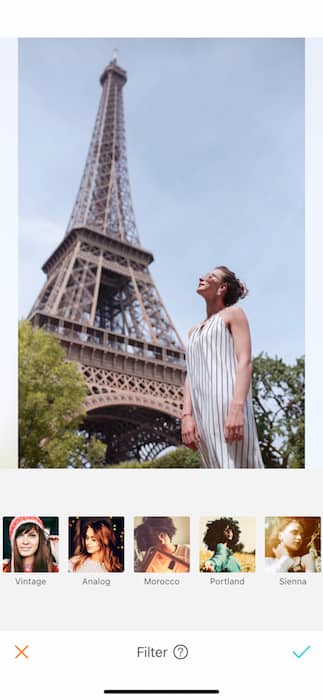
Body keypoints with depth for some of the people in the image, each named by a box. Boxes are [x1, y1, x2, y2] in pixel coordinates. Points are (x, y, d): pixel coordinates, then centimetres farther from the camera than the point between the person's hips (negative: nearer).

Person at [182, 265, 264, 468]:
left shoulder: (233, 313, 10)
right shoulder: (194, 331, 28)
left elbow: (245, 362, -4)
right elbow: (190, 376, 17)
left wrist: (236, 408, -20)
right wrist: (187, 415, 0)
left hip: (228, 404, -6)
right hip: (202, 410, 6)